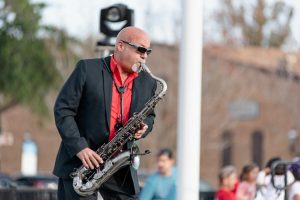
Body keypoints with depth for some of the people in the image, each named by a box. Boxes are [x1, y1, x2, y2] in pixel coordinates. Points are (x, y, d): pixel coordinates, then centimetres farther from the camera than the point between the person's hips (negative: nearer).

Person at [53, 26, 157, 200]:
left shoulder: (147, 83, 7)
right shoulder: (87, 69, -6)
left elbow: (148, 116, 22)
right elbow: (63, 109, -7)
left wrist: (144, 128, -4)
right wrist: (79, 147, -17)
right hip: (81, 161, -4)